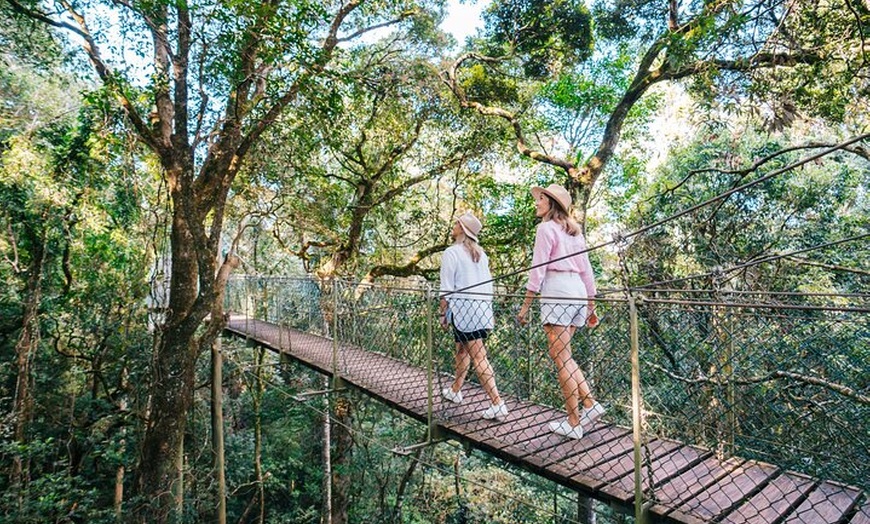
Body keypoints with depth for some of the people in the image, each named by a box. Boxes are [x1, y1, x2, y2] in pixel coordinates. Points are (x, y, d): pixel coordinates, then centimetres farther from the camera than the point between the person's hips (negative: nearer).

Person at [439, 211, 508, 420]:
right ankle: (455, 391, 34)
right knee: (462, 349, 21)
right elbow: (488, 283, 17)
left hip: (463, 306, -8)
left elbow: (446, 289, -8)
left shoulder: (452, 252, -5)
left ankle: (497, 404, -12)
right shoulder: (481, 254, 16)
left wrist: (443, 313, -1)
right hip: (483, 306, 8)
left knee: (478, 357, -8)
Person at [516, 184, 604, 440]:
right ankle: (590, 404, 11)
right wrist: (591, 307, 23)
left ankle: (573, 423, 4)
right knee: (563, 355, 18)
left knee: (561, 359, -2)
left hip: (557, 291, -8)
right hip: (577, 292, 8)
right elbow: (587, 271, 19)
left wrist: (525, 305, -9)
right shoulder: (575, 232, 20)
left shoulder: (546, 228, -3)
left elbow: (537, 269, -10)